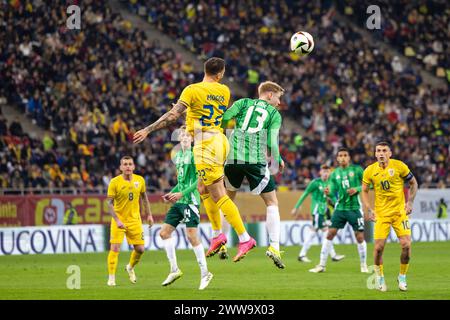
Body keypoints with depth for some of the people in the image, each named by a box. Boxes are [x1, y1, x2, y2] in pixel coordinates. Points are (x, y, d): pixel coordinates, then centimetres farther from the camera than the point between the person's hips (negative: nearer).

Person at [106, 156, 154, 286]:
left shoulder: (140, 180, -1)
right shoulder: (115, 182, -12)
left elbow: (144, 197, 14)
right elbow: (110, 203, -12)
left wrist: (149, 215, 11)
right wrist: (117, 220, -21)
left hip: (135, 220, 3)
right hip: (119, 219, -3)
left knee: (140, 249, 4)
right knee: (115, 248, -11)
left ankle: (130, 268, 34)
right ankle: (111, 278, -2)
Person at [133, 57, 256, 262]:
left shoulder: (193, 90, -12)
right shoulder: (224, 91, 7)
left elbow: (173, 115, -18)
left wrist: (148, 130, -14)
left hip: (205, 145, -8)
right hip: (219, 141, 8)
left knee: (218, 195, -6)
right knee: (203, 189, 20)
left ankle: (245, 238, -9)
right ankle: (217, 235, 21)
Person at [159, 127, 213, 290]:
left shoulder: (194, 155, -9)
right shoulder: (178, 156, 16)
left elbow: (199, 179, -15)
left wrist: (182, 193, -19)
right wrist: (171, 193, 12)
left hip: (190, 200, -8)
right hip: (178, 202, 8)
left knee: (192, 236, -9)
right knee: (164, 232, 4)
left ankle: (205, 273, 0)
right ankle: (174, 270, 10)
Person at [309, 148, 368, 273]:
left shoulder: (357, 170, 0)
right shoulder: (334, 174, 7)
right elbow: (333, 193, 3)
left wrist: (357, 189, -15)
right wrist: (328, 193, -19)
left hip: (355, 208, -2)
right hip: (340, 207, 2)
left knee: (360, 236, -2)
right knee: (330, 234, -4)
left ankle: (363, 265, 16)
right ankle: (322, 265, 1)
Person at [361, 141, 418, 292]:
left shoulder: (399, 166, -7)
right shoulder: (370, 171, -2)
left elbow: (413, 183, 5)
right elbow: (364, 191, 8)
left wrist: (410, 202, -5)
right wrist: (369, 210, -4)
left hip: (400, 212, -1)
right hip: (381, 214, 1)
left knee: (406, 245, -10)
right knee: (379, 247, -7)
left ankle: (402, 277, 11)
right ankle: (379, 277, 17)